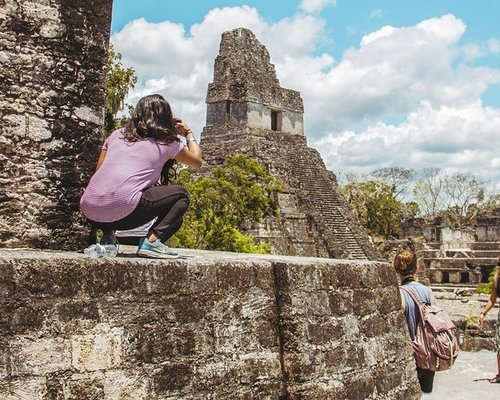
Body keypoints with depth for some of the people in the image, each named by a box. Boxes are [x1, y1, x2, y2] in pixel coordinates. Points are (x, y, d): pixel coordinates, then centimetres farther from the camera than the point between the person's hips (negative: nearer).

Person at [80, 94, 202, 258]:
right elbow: (197, 161, 28)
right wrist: (188, 133, 42)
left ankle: (107, 236, 16)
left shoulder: (117, 134, 23)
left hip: (90, 213, 6)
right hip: (123, 212, -6)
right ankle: (152, 240, -6)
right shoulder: (167, 142, 13)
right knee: (181, 195, 13)